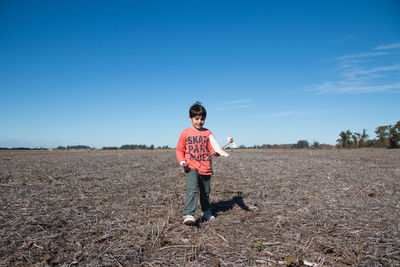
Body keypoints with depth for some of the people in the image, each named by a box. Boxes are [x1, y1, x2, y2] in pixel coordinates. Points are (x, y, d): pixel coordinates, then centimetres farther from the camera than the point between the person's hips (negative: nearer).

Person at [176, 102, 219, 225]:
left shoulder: (208, 133, 6)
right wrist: (182, 160, -11)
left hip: (206, 167, 3)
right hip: (191, 167, -3)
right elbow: (179, 149, 6)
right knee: (192, 189, -20)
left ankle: (206, 212, 36)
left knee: (205, 192, 16)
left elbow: (212, 148, 2)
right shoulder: (185, 133, 1)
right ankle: (188, 215, -19)